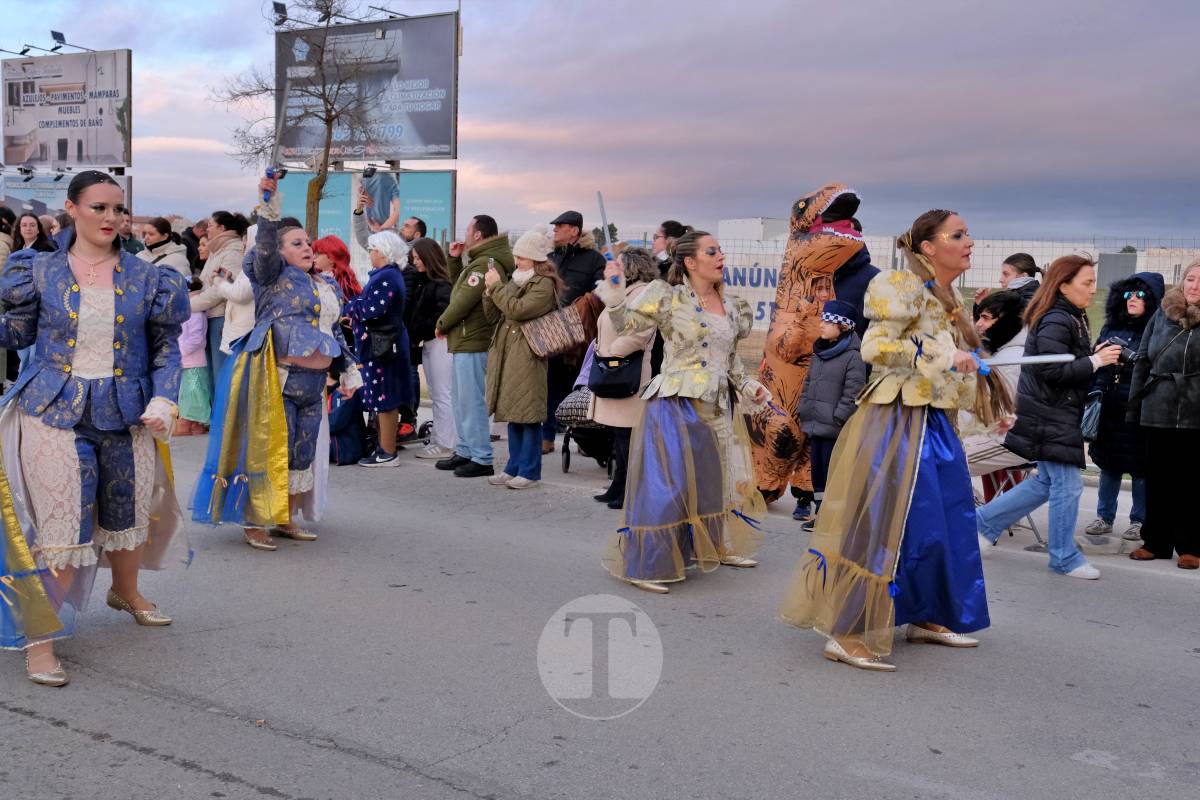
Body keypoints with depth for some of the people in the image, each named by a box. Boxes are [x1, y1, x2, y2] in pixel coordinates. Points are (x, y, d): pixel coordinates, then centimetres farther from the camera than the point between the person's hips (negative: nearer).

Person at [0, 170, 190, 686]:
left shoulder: (144, 277, 2)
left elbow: (166, 346, 5)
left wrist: (164, 401, -7)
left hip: (126, 415, 3)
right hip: (56, 415, -2)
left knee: (129, 516, 18)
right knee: (62, 529, -5)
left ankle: (126, 593, 46)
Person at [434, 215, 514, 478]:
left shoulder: (484, 264, -17)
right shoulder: (478, 262, 17)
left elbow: (464, 300, -20)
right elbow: (459, 287, 26)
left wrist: (442, 323, -6)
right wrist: (455, 259, 14)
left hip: (472, 343, -11)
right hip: (464, 341, 11)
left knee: (471, 400, -8)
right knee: (460, 398, 17)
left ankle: (482, 460, -4)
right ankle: (465, 452, 25)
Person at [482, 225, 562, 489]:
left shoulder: (545, 285, -8)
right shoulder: (514, 281, 17)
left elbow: (517, 310, -20)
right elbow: (493, 316, 16)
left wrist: (496, 286, -9)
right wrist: (489, 290, 0)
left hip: (527, 358, -8)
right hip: (505, 356, 8)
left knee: (528, 416, -4)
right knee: (512, 414, 12)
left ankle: (529, 471, 3)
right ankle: (514, 467, 20)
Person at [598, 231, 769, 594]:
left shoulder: (730, 305, 10)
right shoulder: (668, 298, -9)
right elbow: (627, 323, -13)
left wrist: (748, 386, 13)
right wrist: (614, 292, -27)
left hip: (718, 406, 7)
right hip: (677, 403, -7)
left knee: (718, 477, 18)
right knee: (667, 483, -8)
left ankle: (720, 546, 37)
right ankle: (645, 565, 2)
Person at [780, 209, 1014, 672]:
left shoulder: (947, 299, 17)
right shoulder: (904, 287, -12)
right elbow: (876, 347, -22)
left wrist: (988, 404, 24)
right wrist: (942, 357, -21)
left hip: (934, 423, 10)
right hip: (898, 421, -10)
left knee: (948, 521, 13)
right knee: (886, 523, -10)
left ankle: (928, 617, 29)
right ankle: (847, 634, -4)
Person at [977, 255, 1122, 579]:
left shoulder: (1071, 318, 15)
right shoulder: (1055, 322, -18)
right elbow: (1053, 371, -24)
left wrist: (1098, 356, 5)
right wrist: (1095, 361, -18)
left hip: (1058, 414, 11)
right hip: (1051, 416, -11)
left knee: (1048, 482, 16)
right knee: (1068, 485, -2)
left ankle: (984, 520, 21)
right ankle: (1064, 558, 10)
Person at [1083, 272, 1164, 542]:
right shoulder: (1110, 327, 11)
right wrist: (1094, 392, 7)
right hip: (1109, 408, 5)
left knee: (1139, 468, 5)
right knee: (1108, 463, 12)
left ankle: (1139, 521, 18)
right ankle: (1104, 517, 23)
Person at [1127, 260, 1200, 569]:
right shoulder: (1162, 314, 7)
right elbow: (1142, 361, 8)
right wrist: (1133, 406, 5)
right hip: (1157, 413, 3)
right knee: (1158, 480, 10)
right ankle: (1156, 541, 21)